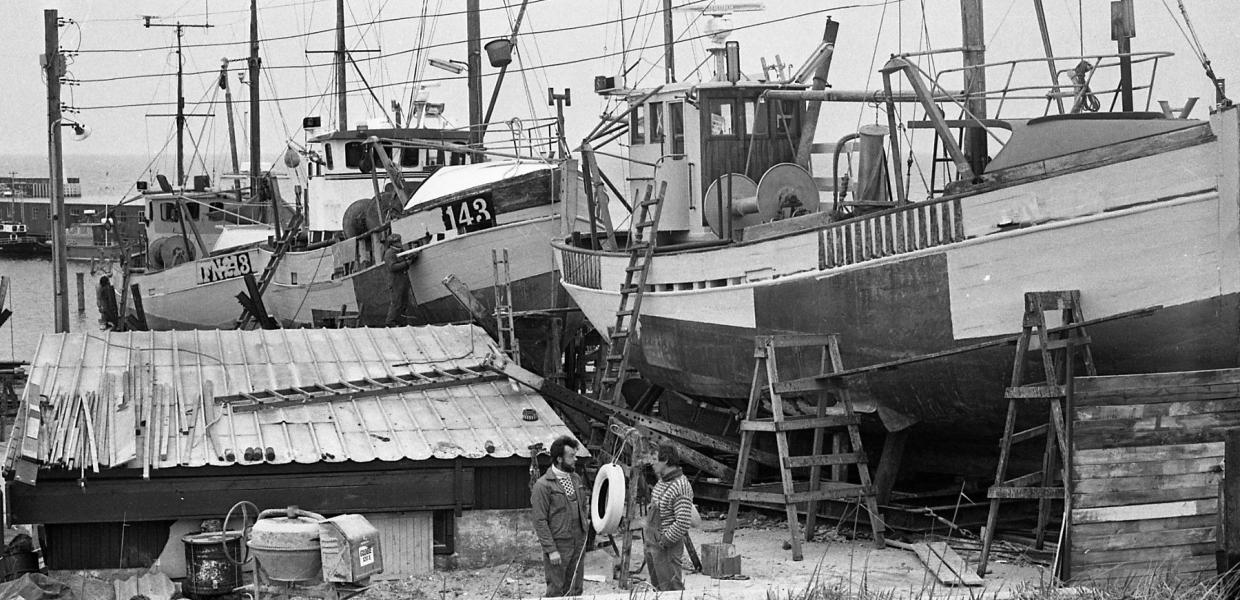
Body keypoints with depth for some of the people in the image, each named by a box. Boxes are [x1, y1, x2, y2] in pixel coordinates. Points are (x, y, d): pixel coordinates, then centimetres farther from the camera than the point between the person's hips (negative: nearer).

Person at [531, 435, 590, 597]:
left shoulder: (576, 479, 9)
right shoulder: (543, 485, -13)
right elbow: (540, 521, -14)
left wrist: (585, 519, 7)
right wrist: (551, 550, -18)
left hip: (578, 543, 6)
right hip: (558, 545, -6)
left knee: (575, 590, 11)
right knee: (556, 590, -1)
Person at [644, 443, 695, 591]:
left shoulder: (681, 487, -21)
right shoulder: (662, 481, 10)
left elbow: (683, 523, -26)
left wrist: (664, 542, -20)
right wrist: (647, 537, 16)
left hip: (668, 546, -10)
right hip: (651, 543, 10)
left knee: (671, 587, -6)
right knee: (657, 583, 17)